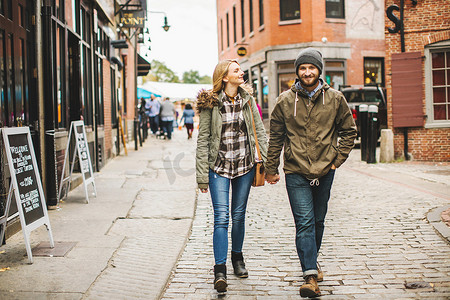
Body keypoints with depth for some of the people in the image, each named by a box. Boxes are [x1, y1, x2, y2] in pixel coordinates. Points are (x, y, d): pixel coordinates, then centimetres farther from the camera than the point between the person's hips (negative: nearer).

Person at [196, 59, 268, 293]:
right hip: (219, 168, -3)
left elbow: (260, 132, 5)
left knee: (239, 216, 13)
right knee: (221, 217, -10)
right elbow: (203, 140, -6)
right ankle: (220, 271, -7)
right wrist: (202, 175, -8)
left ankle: (237, 258, 33)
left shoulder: (248, 99, 2)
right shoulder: (210, 103, -7)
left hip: (245, 166, 3)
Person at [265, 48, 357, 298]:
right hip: (296, 173, -2)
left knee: (318, 221, 15)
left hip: (325, 172, 2)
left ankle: (312, 261, 36)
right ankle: (311, 276, -11)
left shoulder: (335, 99, 2)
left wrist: (338, 159, 3)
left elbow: (349, 131, 12)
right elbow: (276, 137, 7)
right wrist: (271, 169, 8)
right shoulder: (285, 101, 0)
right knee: (304, 223, -10)